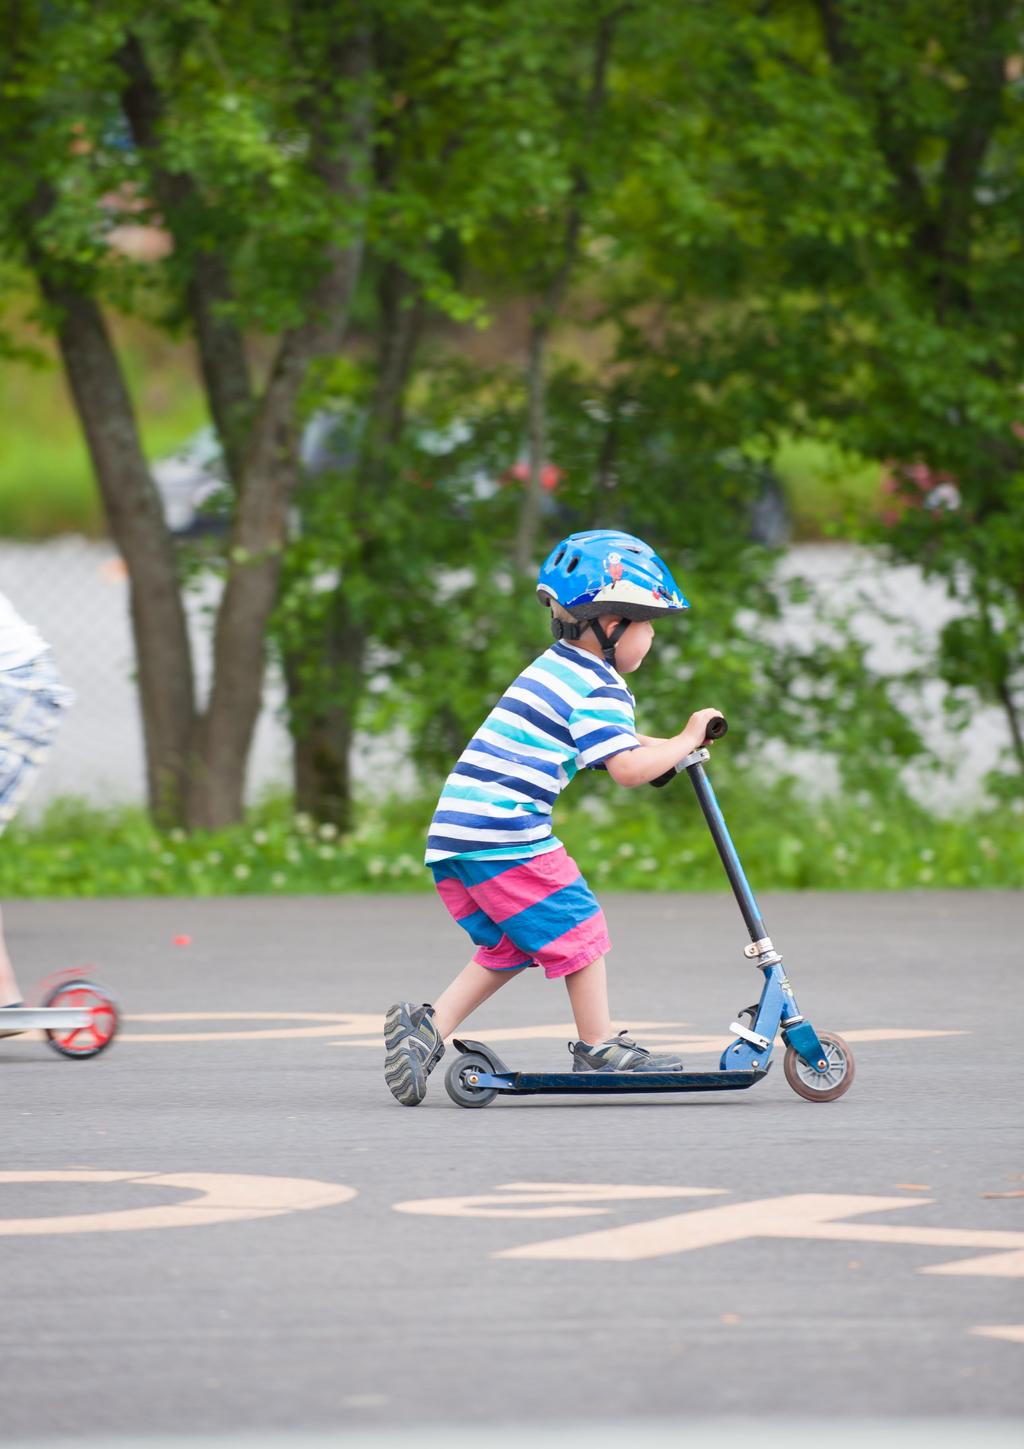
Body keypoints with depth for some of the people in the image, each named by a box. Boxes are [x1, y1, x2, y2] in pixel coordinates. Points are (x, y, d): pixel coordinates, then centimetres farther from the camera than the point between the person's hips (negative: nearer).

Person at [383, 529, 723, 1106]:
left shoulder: (555, 668, 23)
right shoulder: (598, 687, -8)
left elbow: (605, 740, 34)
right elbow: (626, 768, -17)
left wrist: (667, 748, 24)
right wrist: (685, 743, -3)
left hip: (453, 831, 9)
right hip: (505, 833, -9)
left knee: (508, 948, 15)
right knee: (577, 929, 3)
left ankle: (428, 1026, 5)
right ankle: (599, 1048, 10)